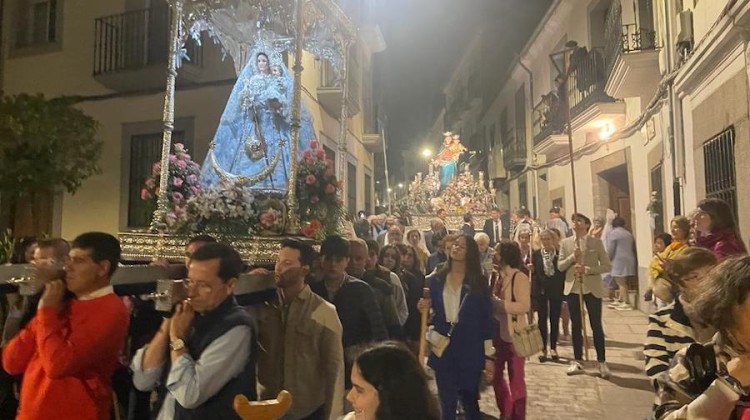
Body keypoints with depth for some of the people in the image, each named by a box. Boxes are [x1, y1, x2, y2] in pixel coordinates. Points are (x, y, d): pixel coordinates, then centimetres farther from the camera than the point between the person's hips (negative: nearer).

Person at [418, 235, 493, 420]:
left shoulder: (479, 282, -3)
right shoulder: (435, 279, 3)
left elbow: (486, 317, -4)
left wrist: (488, 354, -5)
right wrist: (425, 308, -12)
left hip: (470, 350, -2)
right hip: (443, 349, 2)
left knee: (470, 400, 13)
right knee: (446, 403, 10)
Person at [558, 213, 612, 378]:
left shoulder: (596, 242, -1)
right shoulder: (565, 243, 6)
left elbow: (607, 266, -4)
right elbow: (560, 266, 2)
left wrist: (587, 269, -17)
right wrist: (572, 257, -14)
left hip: (592, 288, -2)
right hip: (572, 288, 2)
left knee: (596, 326, 3)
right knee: (576, 326, 10)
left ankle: (602, 362, 14)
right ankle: (577, 361, 19)